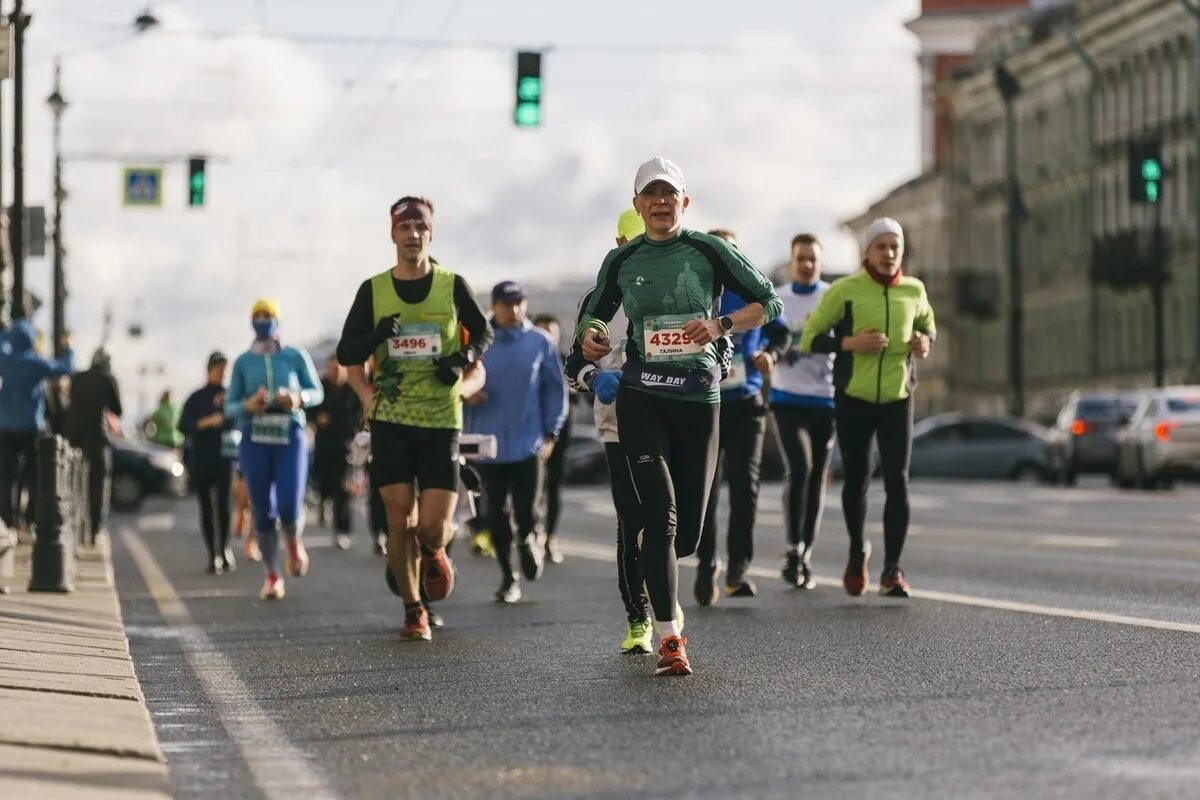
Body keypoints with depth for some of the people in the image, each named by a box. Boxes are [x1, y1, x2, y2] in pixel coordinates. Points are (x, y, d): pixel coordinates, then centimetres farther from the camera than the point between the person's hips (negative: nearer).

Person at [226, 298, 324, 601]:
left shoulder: (296, 356, 5)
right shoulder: (243, 362, 7)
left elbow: (317, 392, 9)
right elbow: (229, 406, 9)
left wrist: (299, 398, -13)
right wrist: (248, 406, -13)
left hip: (290, 439, -1)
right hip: (255, 441, 1)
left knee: (290, 507, -14)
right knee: (263, 511, 0)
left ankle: (294, 542, 21)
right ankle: (272, 576, 11)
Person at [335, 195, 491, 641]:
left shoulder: (452, 286, 3)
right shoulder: (374, 290, 5)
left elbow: (483, 333, 16)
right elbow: (346, 354, 9)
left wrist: (464, 357, -4)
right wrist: (375, 336, -12)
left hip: (441, 420, -1)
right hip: (390, 420, 1)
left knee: (433, 528, -9)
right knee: (399, 519, -3)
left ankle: (435, 550, 28)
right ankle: (413, 612, 11)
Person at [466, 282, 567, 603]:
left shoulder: (540, 342, 1)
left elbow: (555, 389, 7)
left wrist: (550, 433, 3)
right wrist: (466, 394, -12)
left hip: (527, 444, -1)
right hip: (489, 444, 1)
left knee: (527, 513, -5)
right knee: (497, 514, 4)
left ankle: (529, 541, 30)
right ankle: (508, 578, 17)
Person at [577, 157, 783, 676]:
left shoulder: (709, 252, 2)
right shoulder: (621, 262, 7)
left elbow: (769, 303, 4)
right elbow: (595, 314, 21)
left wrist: (721, 325, -13)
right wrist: (590, 338, -3)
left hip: (698, 397, 1)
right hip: (640, 396, 0)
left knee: (686, 533, 3)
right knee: (660, 512, -17)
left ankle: (653, 565, 41)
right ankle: (669, 638, -15)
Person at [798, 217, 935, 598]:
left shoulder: (914, 291, 2)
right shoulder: (844, 290, -7)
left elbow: (928, 327, 21)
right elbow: (809, 338, -5)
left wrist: (925, 343, -3)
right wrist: (849, 343, -21)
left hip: (897, 400, 1)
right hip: (853, 399, -1)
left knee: (897, 482, -9)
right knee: (857, 480, 9)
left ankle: (892, 570, -7)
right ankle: (857, 551, 34)